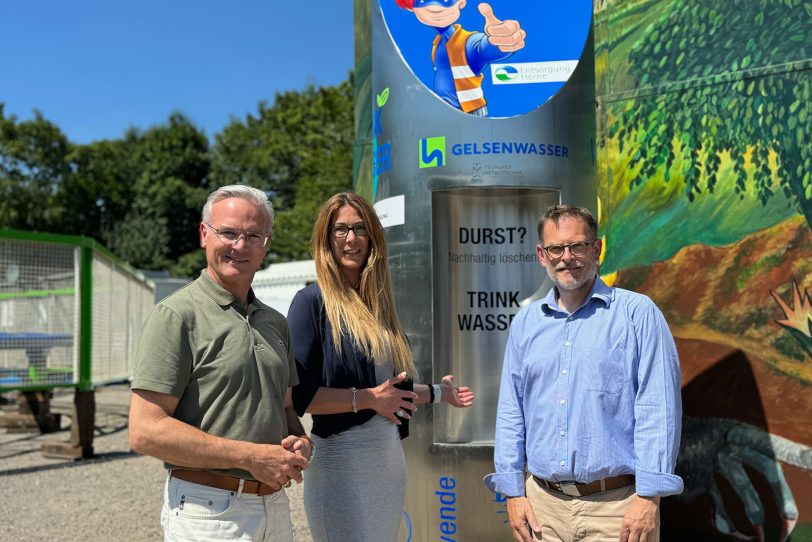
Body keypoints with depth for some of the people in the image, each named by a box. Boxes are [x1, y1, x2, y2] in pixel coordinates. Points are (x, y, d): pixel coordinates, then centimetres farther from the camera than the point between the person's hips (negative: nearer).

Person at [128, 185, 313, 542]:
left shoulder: (275, 322, 10)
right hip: (209, 509, -6)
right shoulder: (177, 315, -11)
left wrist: (300, 443, -4)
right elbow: (145, 431, -18)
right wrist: (253, 457, -18)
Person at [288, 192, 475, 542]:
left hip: (391, 455, 7)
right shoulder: (312, 301, -10)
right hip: (342, 458, -7)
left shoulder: (376, 303, 11)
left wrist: (437, 393, 24)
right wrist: (367, 398, -15)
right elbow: (296, 394, -16)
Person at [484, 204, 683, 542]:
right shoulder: (525, 323, 8)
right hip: (543, 504, 4)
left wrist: (649, 497, -13)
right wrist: (513, 491, 4)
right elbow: (511, 411, 9)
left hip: (617, 505, -3)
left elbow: (658, 408, -9)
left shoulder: (638, 313, -4)